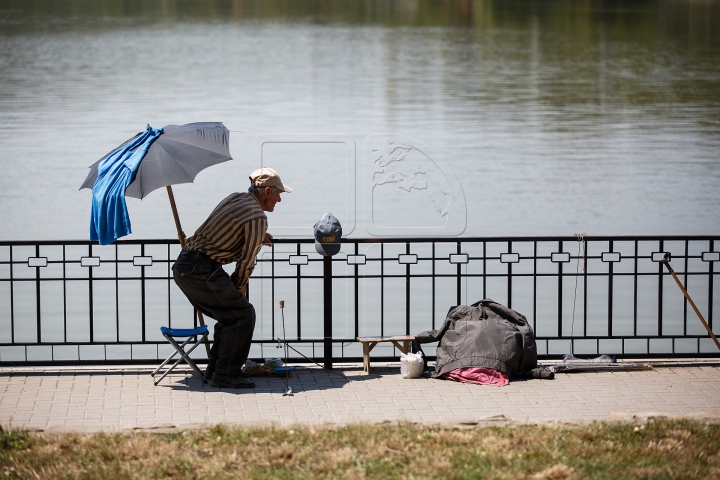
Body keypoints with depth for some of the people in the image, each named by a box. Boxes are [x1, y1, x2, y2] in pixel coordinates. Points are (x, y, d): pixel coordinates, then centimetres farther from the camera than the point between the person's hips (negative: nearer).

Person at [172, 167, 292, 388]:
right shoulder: (257, 217, -10)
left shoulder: (234, 198, 16)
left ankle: (215, 369, 24)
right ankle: (225, 374, -5)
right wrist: (239, 286, 10)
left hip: (183, 265, 10)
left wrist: (257, 236, 23)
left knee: (230, 313, 20)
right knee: (242, 314, -5)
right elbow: (247, 260, -6)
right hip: (201, 270, -10)